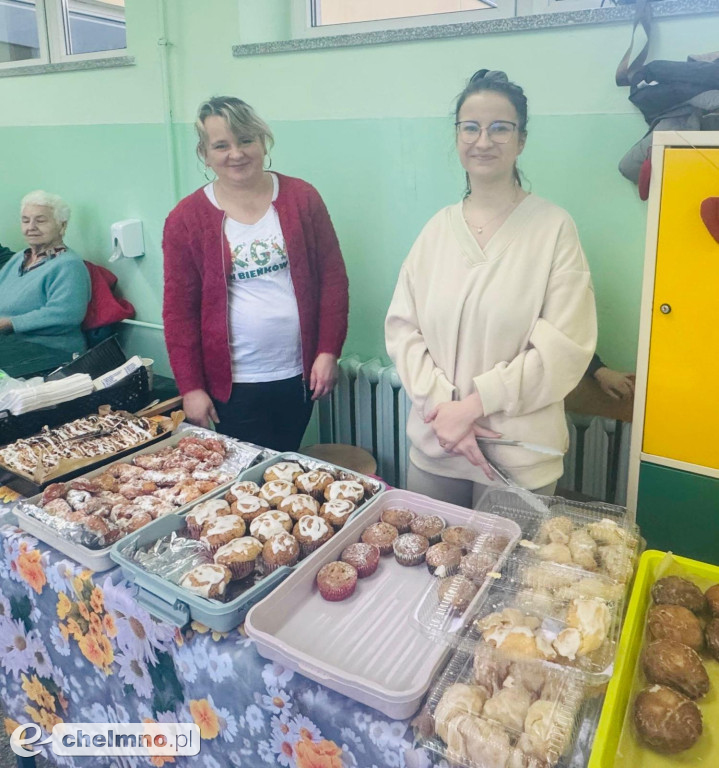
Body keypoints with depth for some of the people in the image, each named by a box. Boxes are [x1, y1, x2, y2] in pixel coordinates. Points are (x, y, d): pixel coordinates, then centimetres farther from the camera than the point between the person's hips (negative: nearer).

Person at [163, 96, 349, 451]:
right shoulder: (186, 219, -3)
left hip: (299, 375, 2)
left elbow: (332, 277, 2)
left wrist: (328, 351, -4)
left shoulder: (302, 198, 1)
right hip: (233, 385, -1)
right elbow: (178, 309, -2)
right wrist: (190, 387, -4)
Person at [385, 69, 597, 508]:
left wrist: (473, 404, -14)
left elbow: (564, 348, -12)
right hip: (432, 444, 4)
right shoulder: (439, 228, 4)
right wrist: (442, 404, -13)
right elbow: (402, 326, 0)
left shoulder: (554, 228, -7)